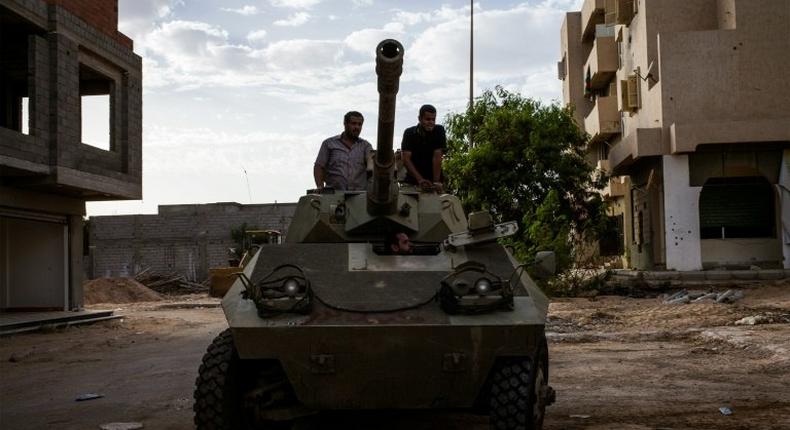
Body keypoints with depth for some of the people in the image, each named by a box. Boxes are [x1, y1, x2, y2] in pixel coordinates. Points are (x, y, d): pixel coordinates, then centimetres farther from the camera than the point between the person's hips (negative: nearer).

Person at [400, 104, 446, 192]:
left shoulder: (439, 131, -5)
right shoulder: (409, 133, -4)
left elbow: (437, 157, -12)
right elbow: (406, 159, -13)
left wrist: (436, 182, -19)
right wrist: (420, 180, -25)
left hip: (433, 177, 0)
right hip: (412, 180, 0)